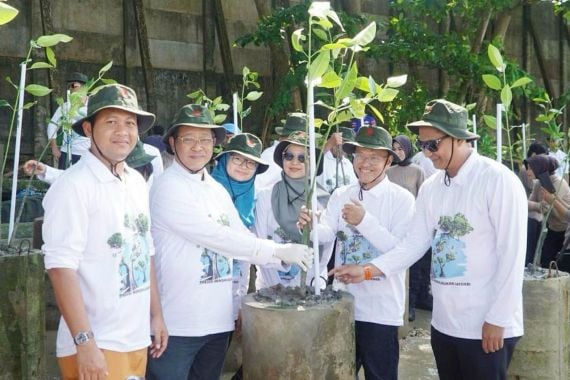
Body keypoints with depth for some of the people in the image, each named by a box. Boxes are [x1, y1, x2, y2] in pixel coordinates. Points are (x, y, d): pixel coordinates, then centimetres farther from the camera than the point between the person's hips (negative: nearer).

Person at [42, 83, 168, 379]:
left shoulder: (137, 182, 8)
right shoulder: (73, 186, -14)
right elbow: (61, 266, -19)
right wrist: (85, 342, -22)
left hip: (137, 339, 7)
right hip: (96, 345, -7)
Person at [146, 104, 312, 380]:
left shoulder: (218, 190, 13)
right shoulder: (167, 187, -11)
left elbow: (241, 236, 11)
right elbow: (213, 236, -19)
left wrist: (286, 256, -6)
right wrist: (278, 251, -17)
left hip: (217, 320, 7)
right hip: (177, 323, -7)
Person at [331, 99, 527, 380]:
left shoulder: (498, 180, -13)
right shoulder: (430, 188, 6)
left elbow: (512, 254, -14)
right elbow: (414, 243, 4)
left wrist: (497, 319, -14)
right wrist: (369, 270, -9)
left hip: (487, 327, -6)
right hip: (443, 322, 6)